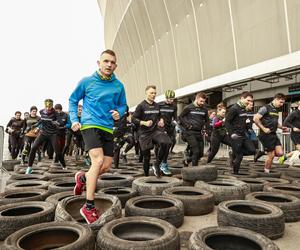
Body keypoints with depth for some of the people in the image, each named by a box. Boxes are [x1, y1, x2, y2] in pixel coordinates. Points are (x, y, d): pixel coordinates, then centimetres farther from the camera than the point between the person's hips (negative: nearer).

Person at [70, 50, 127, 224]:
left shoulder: (119, 86, 7)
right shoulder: (87, 82, 1)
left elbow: (123, 105, 19)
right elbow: (73, 100, 11)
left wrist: (119, 113, -3)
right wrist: (74, 120, -1)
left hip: (107, 128, 5)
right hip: (89, 125, -4)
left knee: (107, 165, 4)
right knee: (98, 160, -21)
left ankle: (83, 178, 36)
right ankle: (89, 207, -9)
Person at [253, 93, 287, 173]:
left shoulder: (277, 110, 15)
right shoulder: (265, 108, -10)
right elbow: (255, 119, -19)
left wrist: (282, 127, 11)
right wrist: (263, 129, -19)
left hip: (274, 135, 8)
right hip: (266, 135, -8)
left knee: (280, 153, -3)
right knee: (271, 155, -2)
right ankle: (266, 172, 16)